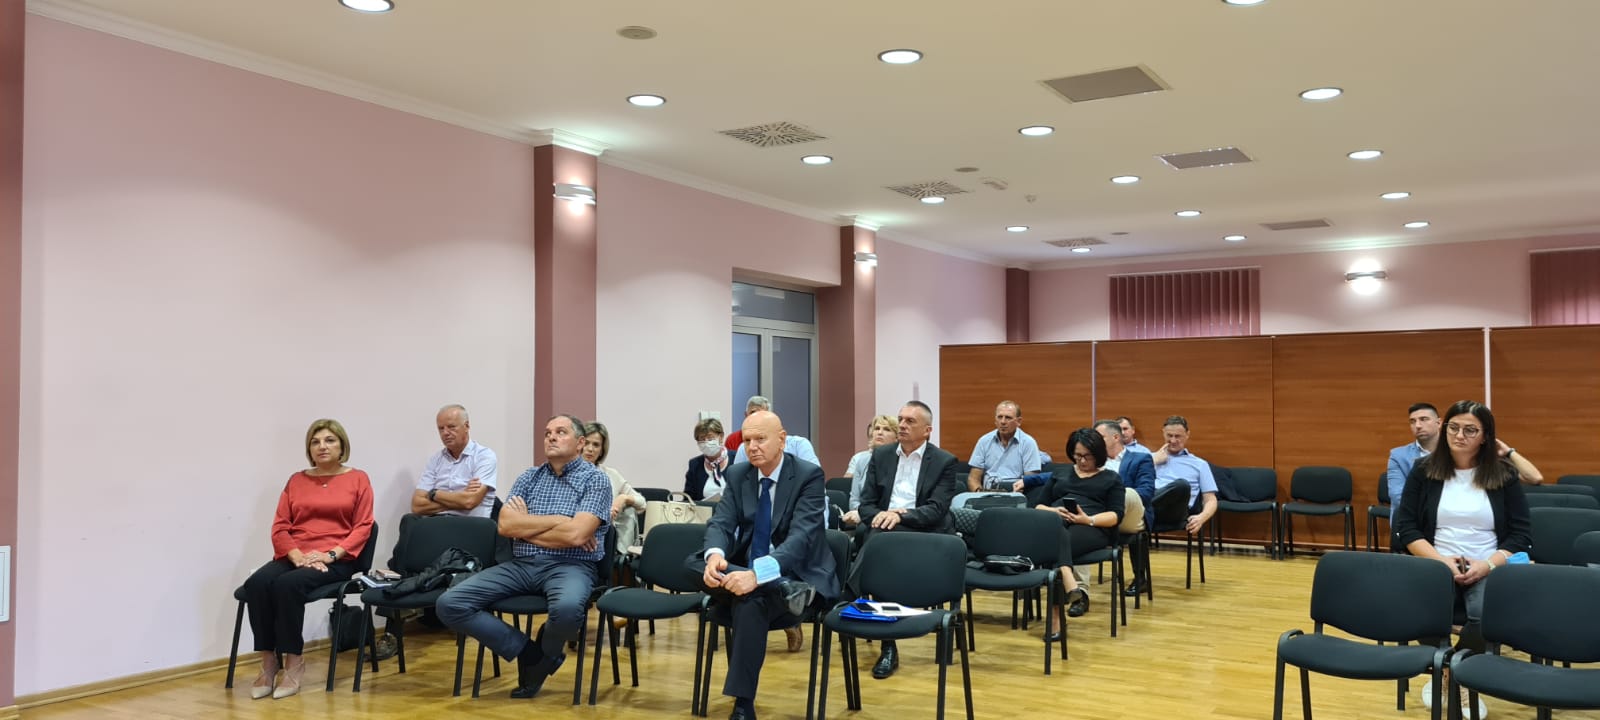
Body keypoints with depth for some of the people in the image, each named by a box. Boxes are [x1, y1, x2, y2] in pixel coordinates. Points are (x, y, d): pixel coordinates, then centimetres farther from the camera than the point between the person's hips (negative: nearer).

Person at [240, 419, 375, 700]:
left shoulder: (358, 479, 7)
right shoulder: (296, 480, 16)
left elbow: (362, 527, -1)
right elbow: (279, 527, 9)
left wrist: (330, 554, -14)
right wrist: (297, 556, -10)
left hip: (335, 560, -4)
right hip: (294, 557, 4)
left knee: (287, 584, -33)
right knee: (256, 583, -28)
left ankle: (293, 663, -20)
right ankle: (268, 663, -19)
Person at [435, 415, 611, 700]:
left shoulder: (596, 479, 0)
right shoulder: (528, 477, 15)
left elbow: (576, 535, -15)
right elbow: (505, 525, -1)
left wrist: (525, 526, -1)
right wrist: (559, 520, -7)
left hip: (570, 566, -4)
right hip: (520, 564, 4)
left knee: (568, 608, -40)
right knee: (450, 604, -15)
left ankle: (545, 651, -1)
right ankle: (529, 651, -3)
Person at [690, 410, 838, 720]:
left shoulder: (809, 475, -13)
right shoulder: (738, 474, 4)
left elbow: (801, 536, -25)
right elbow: (720, 522, -6)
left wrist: (758, 574, -41)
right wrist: (715, 555, -32)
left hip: (796, 575, -6)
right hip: (746, 572, 6)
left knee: (750, 601, -36)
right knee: (694, 564, -21)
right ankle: (784, 592, -32)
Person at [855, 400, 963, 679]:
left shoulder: (945, 462, 3)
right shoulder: (881, 455, 15)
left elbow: (936, 510, -8)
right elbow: (866, 503, 11)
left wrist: (901, 516, -23)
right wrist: (879, 516, -12)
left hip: (923, 532, -3)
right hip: (882, 527, 3)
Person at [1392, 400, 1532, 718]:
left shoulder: (1503, 473, 5)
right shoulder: (1424, 470, 5)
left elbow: (1522, 532, 2)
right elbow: (1405, 526, 2)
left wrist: (1488, 564, -15)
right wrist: (1440, 560, -13)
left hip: (1489, 569, 0)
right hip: (1437, 564, 0)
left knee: (1488, 614, -35)